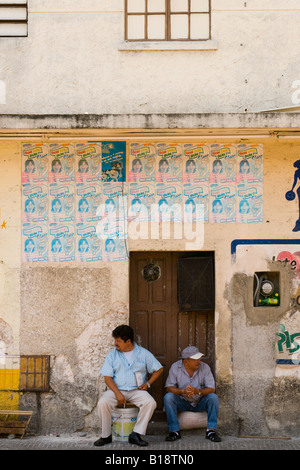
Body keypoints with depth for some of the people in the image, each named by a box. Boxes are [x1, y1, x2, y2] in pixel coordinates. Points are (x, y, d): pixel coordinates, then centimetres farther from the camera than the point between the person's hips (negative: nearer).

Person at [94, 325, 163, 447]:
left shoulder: (143, 353, 5)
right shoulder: (112, 354, 5)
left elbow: (158, 369, 12)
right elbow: (107, 377, -1)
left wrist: (148, 383, -2)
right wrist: (118, 393, -16)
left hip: (136, 390, 0)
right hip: (116, 389, 0)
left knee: (150, 403, -29)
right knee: (103, 403, -29)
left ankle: (136, 434, -22)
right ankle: (106, 436, -11)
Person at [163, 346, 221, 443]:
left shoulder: (205, 367, -11)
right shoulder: (175, 367, -11)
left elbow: (211, 389, -15)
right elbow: (168, 388, -14)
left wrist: (197, 391, -35)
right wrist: (183, 391, -33)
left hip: (200, 402, 0)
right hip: (182, 402, 0)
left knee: (213, 397, -27)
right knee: (168, 397, -27)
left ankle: (211, 430, -20)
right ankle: (174, 431, -20)